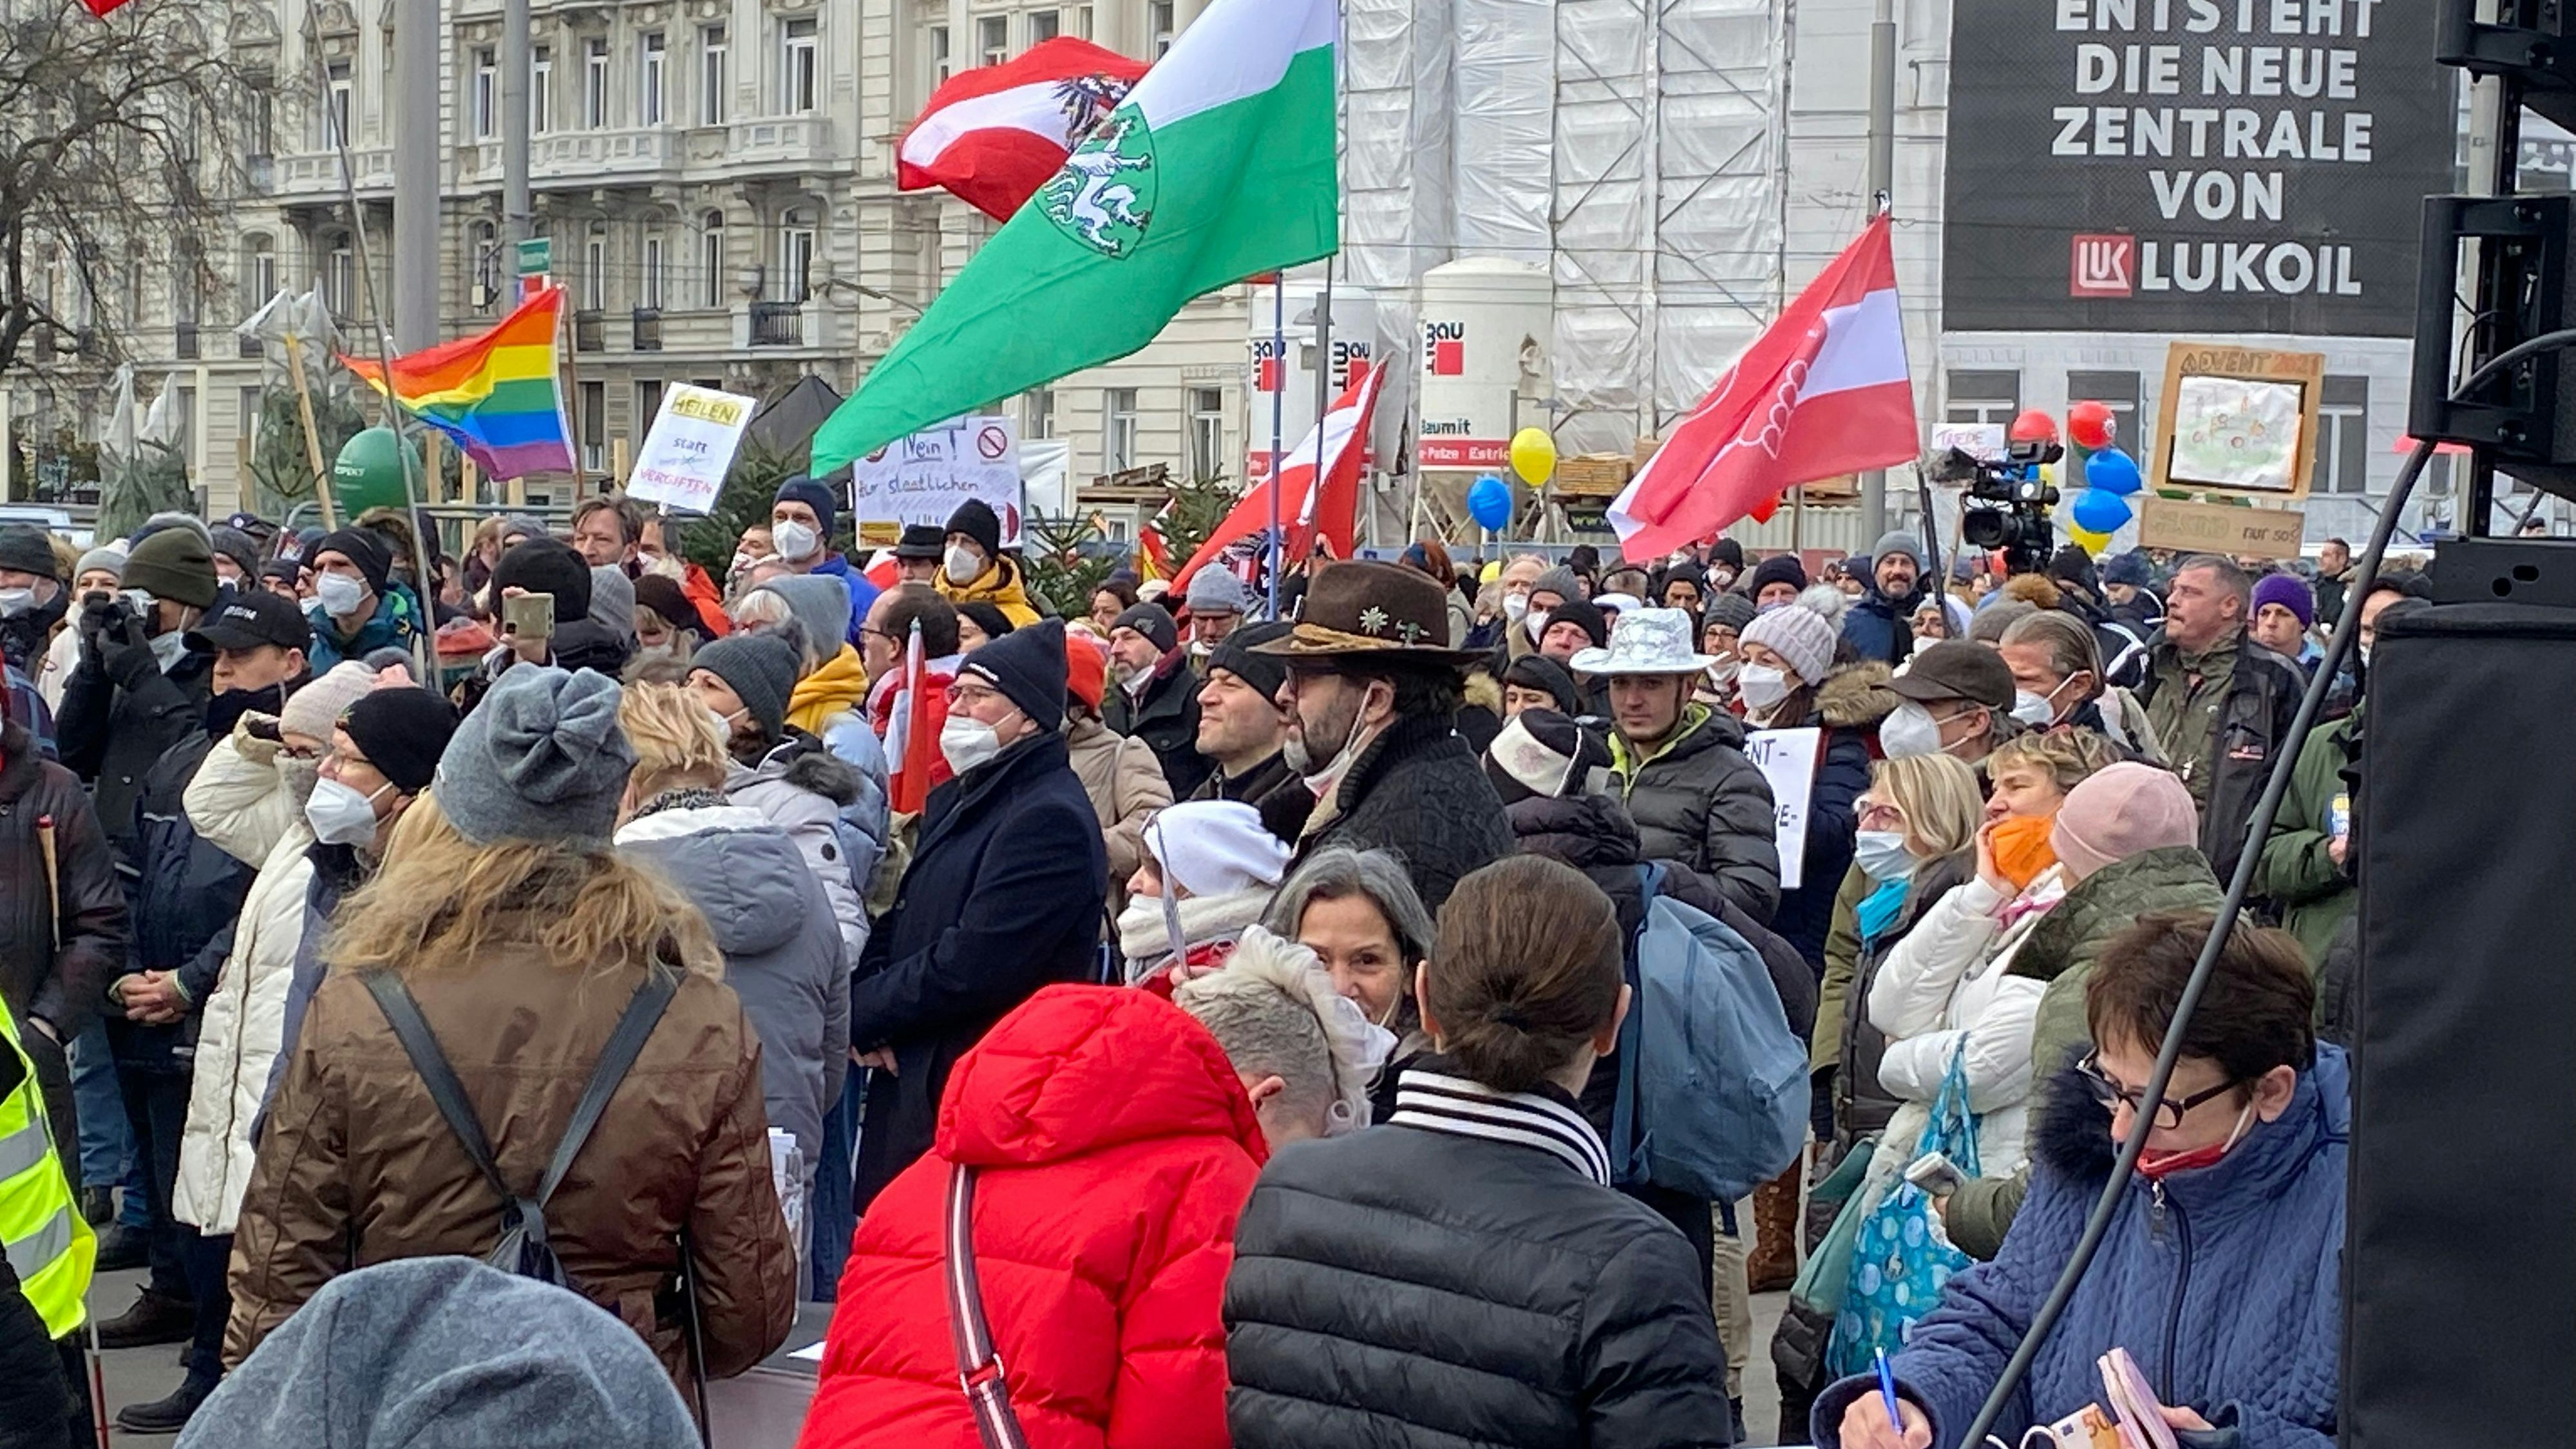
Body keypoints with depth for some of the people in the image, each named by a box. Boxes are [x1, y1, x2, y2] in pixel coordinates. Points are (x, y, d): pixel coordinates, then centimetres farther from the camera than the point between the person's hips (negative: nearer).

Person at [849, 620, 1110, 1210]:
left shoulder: (1052, 819, -14)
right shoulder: (955, 799, 18)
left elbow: (970, 967, -19)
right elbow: (896, 926, 19)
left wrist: (864, 1013, -8)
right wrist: (871, 1006, -2)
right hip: (911, 1084, 9)